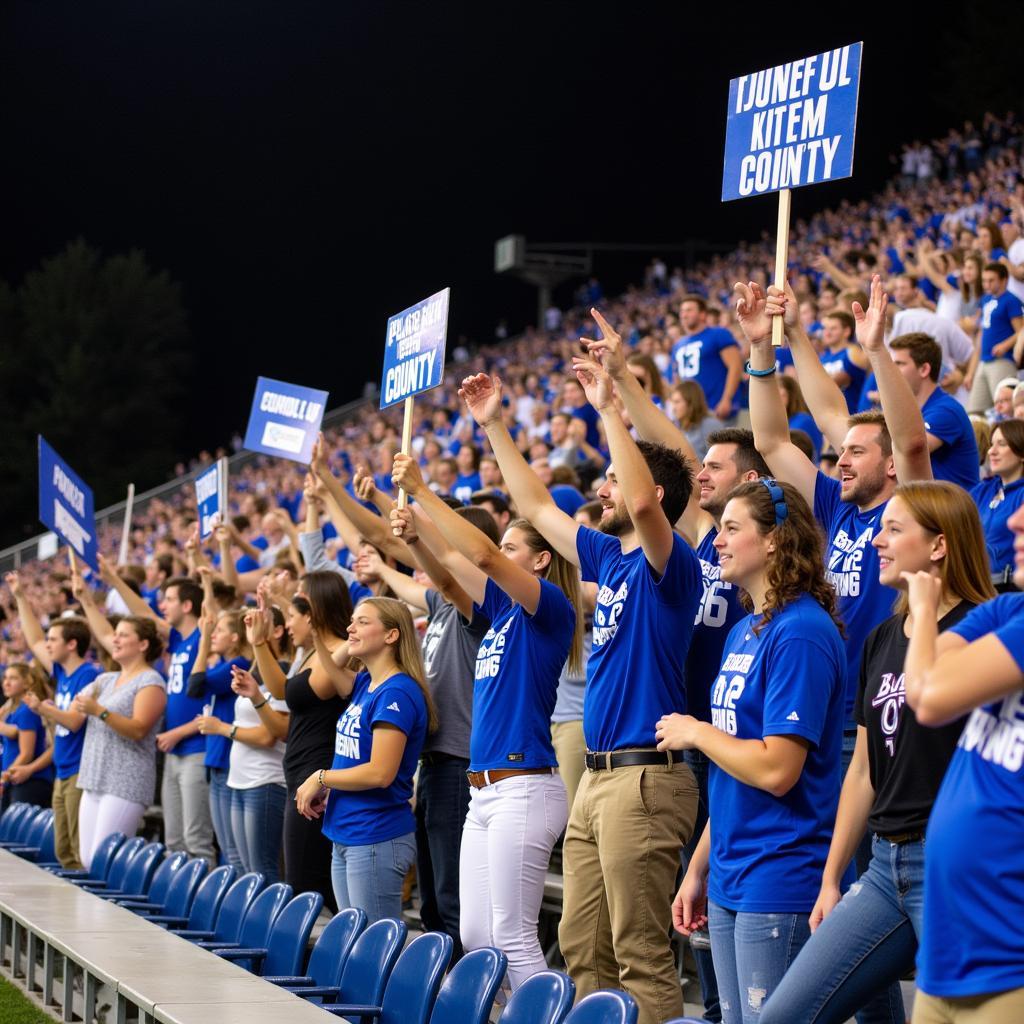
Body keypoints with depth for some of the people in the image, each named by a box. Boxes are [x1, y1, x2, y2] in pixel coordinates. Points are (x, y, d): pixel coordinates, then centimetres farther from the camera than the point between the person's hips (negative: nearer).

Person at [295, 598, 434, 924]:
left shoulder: (397, 692, -16)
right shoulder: (365, 684, 10)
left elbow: (381, 773, -21)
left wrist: (321, 778, -9)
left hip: (377, 839, -9)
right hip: (345, 836, 9)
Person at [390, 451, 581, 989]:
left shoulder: (551, 607, -9)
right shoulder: (503, 608, 15)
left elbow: (484, 556, -21)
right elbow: (452, 557, 19)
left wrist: (423, 491, -20)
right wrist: (412, 523, 0)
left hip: (523, 788, -9)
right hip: (483, 791, 9)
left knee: (513, 937, -8)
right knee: (474, 937, 8)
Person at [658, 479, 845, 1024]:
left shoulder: (800, 632, -15)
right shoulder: (743, 631, 14)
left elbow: (775, 769, -22)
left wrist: (696, 733, -7)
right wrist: (698, 868, 18)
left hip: (780, 880, -9)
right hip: (731, 879, 9)